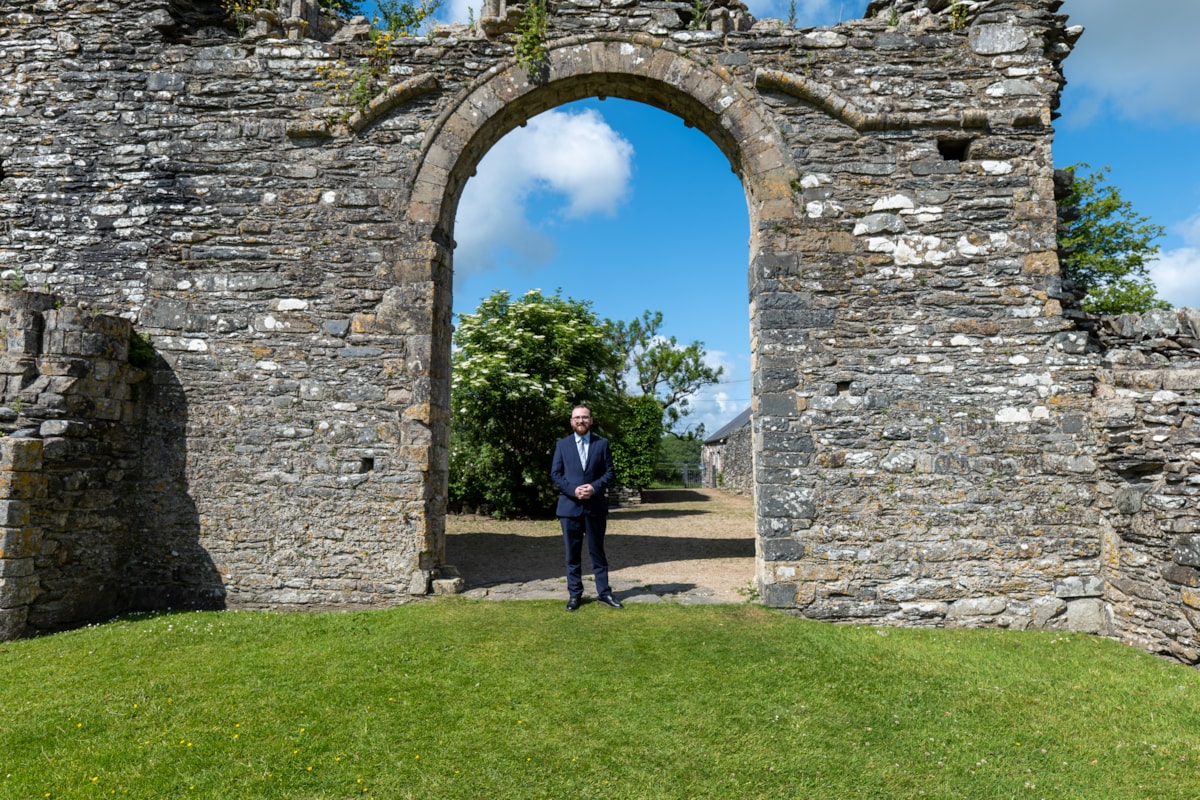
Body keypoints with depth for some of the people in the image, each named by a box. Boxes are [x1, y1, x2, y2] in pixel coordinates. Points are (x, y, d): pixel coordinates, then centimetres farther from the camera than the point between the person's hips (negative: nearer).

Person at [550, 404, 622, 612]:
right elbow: (555, 474, 1)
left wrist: (594, 487, -15)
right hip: (569, 506, 0)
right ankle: (574, 594, 15)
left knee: (597, 551, 8)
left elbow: (609, 472, 2)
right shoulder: (562, 444, 6)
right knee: (573, 553, 6)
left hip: (595, 506, 0)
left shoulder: (602, 443, 5)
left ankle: (604, 592, 16)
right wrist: (573, 490, -14)